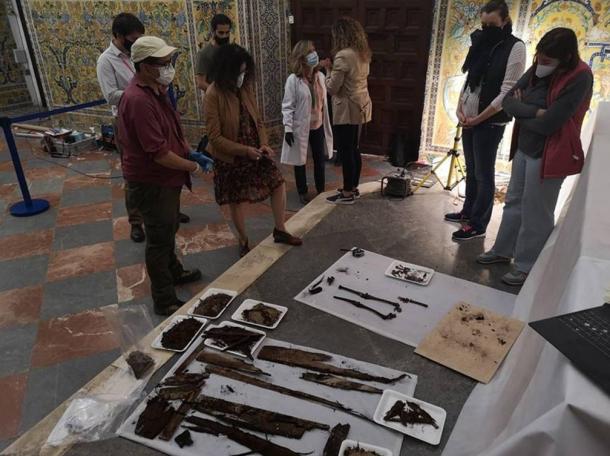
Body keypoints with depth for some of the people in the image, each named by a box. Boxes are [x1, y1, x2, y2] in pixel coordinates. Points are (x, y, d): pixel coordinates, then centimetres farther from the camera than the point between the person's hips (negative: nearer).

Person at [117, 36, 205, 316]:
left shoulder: (155, 89, 5)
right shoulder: (138, 100, -28)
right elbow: (158, 153, -29)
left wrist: (187, 149, 4)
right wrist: (192, 167, -16)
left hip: (166, 178, 10)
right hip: (151, 183, -10)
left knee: (168, 231, 26)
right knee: (159, 239, 3)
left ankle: (174, 272, 47)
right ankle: (164, 301, 18)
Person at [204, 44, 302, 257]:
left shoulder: (246, 88, -1)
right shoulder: (214, 94, -19)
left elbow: (257, 121, 7)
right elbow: (215, 137, -20)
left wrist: (264, 144, -10)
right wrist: (245, 150, -25)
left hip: (254, 152, 5)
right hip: (230, 158, -5)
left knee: (278, 184, 4)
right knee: (237, 201, 9)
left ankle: (280, 231, 22)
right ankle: (244, 241, 31)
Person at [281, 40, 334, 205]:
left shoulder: (321, 77, 1)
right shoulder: (293, 80, -14)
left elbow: (324, 101, 7)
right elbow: (287, 106, -13)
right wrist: (288, 128, -19)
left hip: (318, 126, 5)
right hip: (300, 127, -4)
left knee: (320, 159, 12)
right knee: (300, 161, 9)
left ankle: (321, 190, 29)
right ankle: (302, 192, 25)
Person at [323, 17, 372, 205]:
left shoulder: (343, 56, -19)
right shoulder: (363, 53, 10)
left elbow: (332, 88, -16)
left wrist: (328, 72, 1)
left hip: (347, 109, -9)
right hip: (360, 106, 9)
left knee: (345, 151, -1)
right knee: (353, 149, 17)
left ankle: (347, 194, 8)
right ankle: (353, 188, 27)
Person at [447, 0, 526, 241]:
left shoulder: (515, 47, -9)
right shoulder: (480, 43, 11)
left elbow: (507, 92, -14)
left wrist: (479, 118, -14)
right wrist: (460, 109, 0)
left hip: (490, 122, -6)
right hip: (469, 119, 7)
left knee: (484, 175, -2)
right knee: (471, 170, 15)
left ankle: (478, 225, 5)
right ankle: (468, 212, 28)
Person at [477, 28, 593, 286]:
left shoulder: (579, 78, -19)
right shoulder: (538, 70, 1)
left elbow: (548, 124, -24)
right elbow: (508, 101, -3)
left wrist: (521, 111, -8)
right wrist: (533, 111, -20)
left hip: (548, 155, -7)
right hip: (524, 148, 7)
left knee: (535, 213, 3)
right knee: (514, 202, 17)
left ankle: (527, 267, 17)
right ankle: (503, 251, 34)